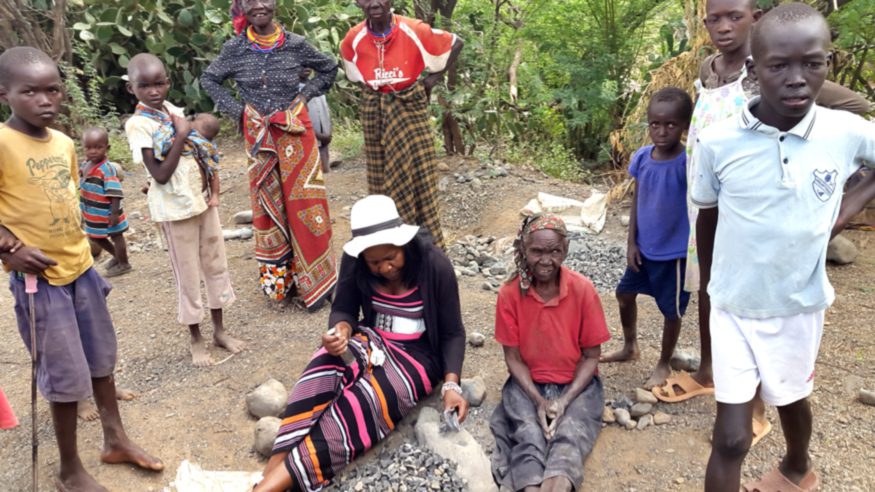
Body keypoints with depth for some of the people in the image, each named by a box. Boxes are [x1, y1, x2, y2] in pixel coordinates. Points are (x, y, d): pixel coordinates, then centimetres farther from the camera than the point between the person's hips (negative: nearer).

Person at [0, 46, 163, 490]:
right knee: (67, 375, 4)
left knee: (101, 358, 18)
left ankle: (115, 440, 37)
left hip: (80, 266, 7)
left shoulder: (65, 143, 4)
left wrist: (80, 246, 7)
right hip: (39, 277, -7)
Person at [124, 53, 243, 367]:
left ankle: (219, 329, 28)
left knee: (216, 264, 13)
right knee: (188, 274, 5)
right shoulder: (138, 125, -15)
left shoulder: (175, 111, 5)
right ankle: (196, 340, 21)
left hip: (202, 198, 7)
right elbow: (161, 175, -21)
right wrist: (181, 136, -20)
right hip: (175, 207, -6)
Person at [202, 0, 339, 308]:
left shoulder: (295, 44, -4)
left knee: (303, 202, 0)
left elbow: (329, 69, 10)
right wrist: (235, 109, 1)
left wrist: (305, 95, 0)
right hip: (258, 137, 1)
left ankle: (314, 279, 12)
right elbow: (209, 80, 12)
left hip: (295, 132, -1)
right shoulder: (234, 49, -2)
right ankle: (278, 279, 21)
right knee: (267, 205, 8)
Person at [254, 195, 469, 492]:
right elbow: (344, 309, -1)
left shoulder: (435, 266, -17)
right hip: (372, 343, 3)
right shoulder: (353, 261, -8)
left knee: (361, 405, -31)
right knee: (323, 371, -31)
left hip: (417, 355, -3)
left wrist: (451, 384, -23)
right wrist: (341, 331, -26)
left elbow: (453, 333, -9)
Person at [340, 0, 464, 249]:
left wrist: (433, 78, -4)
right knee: (382, 176, 8)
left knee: (417, 172, -3)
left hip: (409, 106, -2)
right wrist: (370, 87, 5)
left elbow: (456, 43, -2)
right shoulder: (353, 39, -7)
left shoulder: (413, 30, -16)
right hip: (374, 111, 3)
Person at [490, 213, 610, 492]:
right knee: (530, 436, -28)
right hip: (528, 383, 1)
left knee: (569, 437, -29)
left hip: (577, 384, 0)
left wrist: (564, 401, -17)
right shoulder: (510, 293, -12)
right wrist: (538, 400, -17)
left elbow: (591, 356, -6)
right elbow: (513, 357, -4)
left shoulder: (583, 290, -13)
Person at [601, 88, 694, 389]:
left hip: (675, 252, -5)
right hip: (644, 248, 6)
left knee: (671, 310, 11)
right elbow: (637, 201, 3)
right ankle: (630, 348, 44)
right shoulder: (641, 157, -6)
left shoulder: (688, 163, -22)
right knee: (625, 294, 19)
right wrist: (632, 243, 2)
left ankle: (664, 365, 34)